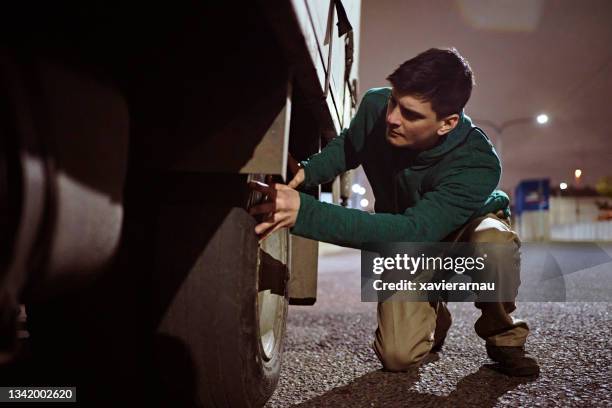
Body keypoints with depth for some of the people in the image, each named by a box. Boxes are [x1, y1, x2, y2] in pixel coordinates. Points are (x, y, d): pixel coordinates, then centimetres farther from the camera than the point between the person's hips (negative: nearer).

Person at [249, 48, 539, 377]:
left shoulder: (478, 164, -38)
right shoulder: (375, 106, -25)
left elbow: (413, 231, -48)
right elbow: (347, 145, -1)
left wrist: (305, 212, -57)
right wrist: (307, 172, -23)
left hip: (466, 228, -2)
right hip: (407, 247, 2)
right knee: (399, 356, -16)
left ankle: (503, 335, -7)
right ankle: (433, 314, 21)